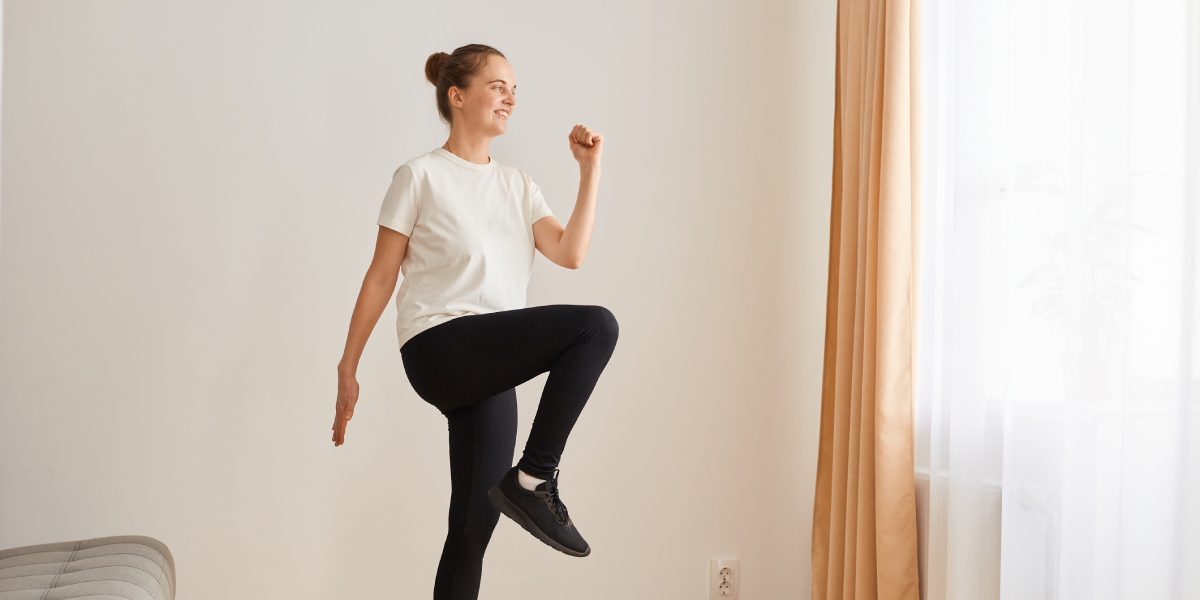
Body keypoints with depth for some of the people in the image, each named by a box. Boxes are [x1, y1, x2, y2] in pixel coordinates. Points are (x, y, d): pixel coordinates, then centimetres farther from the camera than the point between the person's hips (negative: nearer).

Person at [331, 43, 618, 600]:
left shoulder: (517, 185, 19)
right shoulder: (421, 176, 3)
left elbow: (570, 253, 5)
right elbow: (380, 277, 2)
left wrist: (590, 170, 2)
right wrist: (347, 369, 2)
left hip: (492, 367, 6)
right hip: (439, 349, -6)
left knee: (475, 524, 3)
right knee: (596, 324, -23)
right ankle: (534, 477, -17)